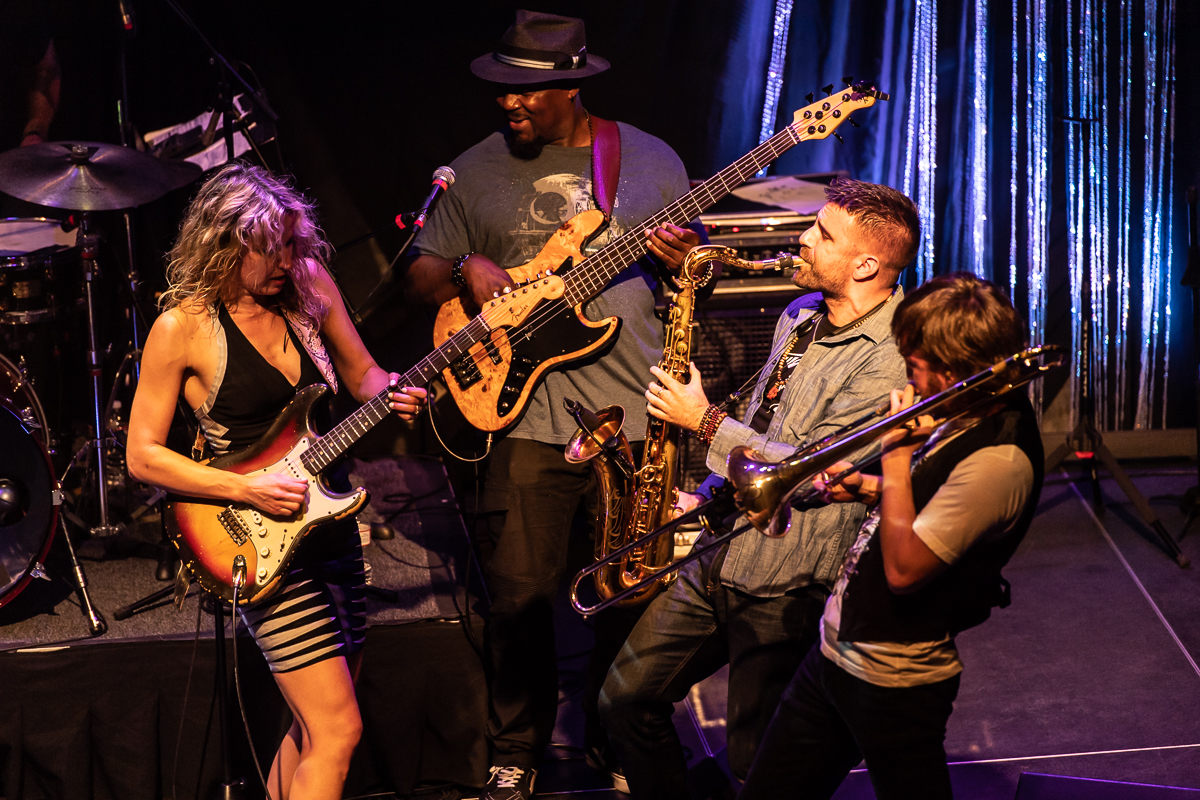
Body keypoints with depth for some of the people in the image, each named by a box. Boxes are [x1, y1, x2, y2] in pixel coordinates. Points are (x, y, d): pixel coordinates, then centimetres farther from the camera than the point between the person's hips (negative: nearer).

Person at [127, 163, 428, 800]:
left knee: (311, 725, 17)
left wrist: (394, 393, -7)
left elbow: (360, 373, 16)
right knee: (337, 732, -10)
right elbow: (142, 455, -9)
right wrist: (248, 490, -19)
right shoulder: (183, 326, -13)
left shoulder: (308, 283, 2)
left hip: (329, 522, 6)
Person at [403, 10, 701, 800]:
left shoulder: (650, 160, 6)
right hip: (526, 414, 0)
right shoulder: (475, 172, 6)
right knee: (521, 594, 0)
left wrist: (685, 260, -12)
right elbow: (421, 275, 11)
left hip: (637, 415, 0)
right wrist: (468, 270, -10)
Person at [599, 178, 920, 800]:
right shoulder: (801, 316, 10)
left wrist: (704, 421, -14)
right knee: (625, 696, 10)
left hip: (786, 586, -8)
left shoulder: (890, 358, -19)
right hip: (718, 555, 8)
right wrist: (705, 495, 11)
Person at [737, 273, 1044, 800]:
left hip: (892, 683, -9)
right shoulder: (966, 415, 4)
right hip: (834, 652, 9)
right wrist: (869, 490, 2)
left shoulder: (1000, 460, -26)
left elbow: (904, 568, -27)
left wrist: (895, 458, -19)